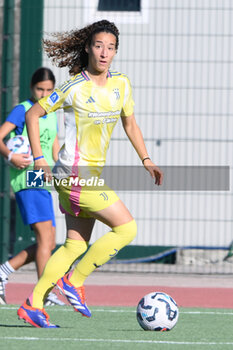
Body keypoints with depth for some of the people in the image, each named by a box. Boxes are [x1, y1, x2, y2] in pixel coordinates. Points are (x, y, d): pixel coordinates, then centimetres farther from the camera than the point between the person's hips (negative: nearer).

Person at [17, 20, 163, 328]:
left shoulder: (121, 84, 6)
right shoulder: (75, 88, -13)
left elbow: (130, 124, 20)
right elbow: (33, 114, -4)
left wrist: (146, 161, 12)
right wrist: (39, 159, -8)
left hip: (93, 173, 8)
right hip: (75, 173, -8)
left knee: (76, 245, 8)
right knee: (126, 228, -13)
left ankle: (33, 305, 11)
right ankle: (74, 281, -3)